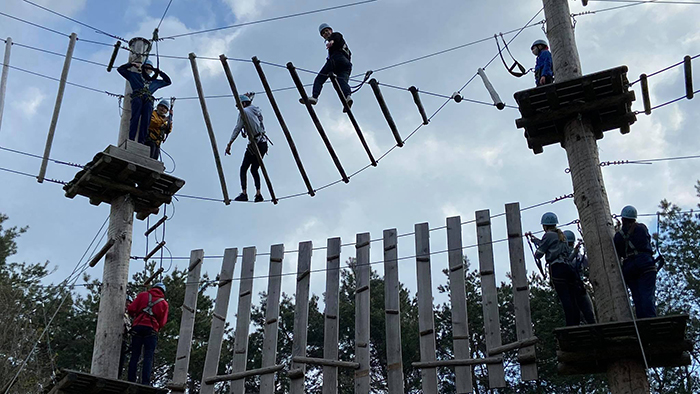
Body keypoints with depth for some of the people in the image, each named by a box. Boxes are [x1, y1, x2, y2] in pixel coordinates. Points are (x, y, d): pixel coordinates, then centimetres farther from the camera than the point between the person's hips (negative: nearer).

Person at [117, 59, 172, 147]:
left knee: (146, 120, -20)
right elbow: (121, 69, 34)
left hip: (148, 100, 2)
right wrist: (132, 64, 27)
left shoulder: (155, 82, 39)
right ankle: (131, 139, -38)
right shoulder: (135, 76, 33)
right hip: (137, 97, -2)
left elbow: (168, 81, 45)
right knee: (135, 117, -26)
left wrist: (159, 72, 37)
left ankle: (141, 142, -32)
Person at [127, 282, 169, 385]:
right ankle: (145, 383, -13)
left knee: (134, 356, 5)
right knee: (148, 357, -3)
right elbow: (162, 323, 8)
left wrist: (134, 316, 25)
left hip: (138, 327, 1)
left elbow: (131, 309, 5)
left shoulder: (143, 295, 14)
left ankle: (131, 380, -2)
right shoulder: (164, 303, 14)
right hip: (151, 329, -1)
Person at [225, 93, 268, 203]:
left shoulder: (244, 111, -5)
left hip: (254, 144, -8)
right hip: (263, 143, 8)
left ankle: (244, 193, -16)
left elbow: (237, 129, -10)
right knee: (254, 169, 14)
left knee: (243, 169, -5)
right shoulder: (255, 110, 15)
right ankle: (258, 194, 2)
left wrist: (229, 144, -10)